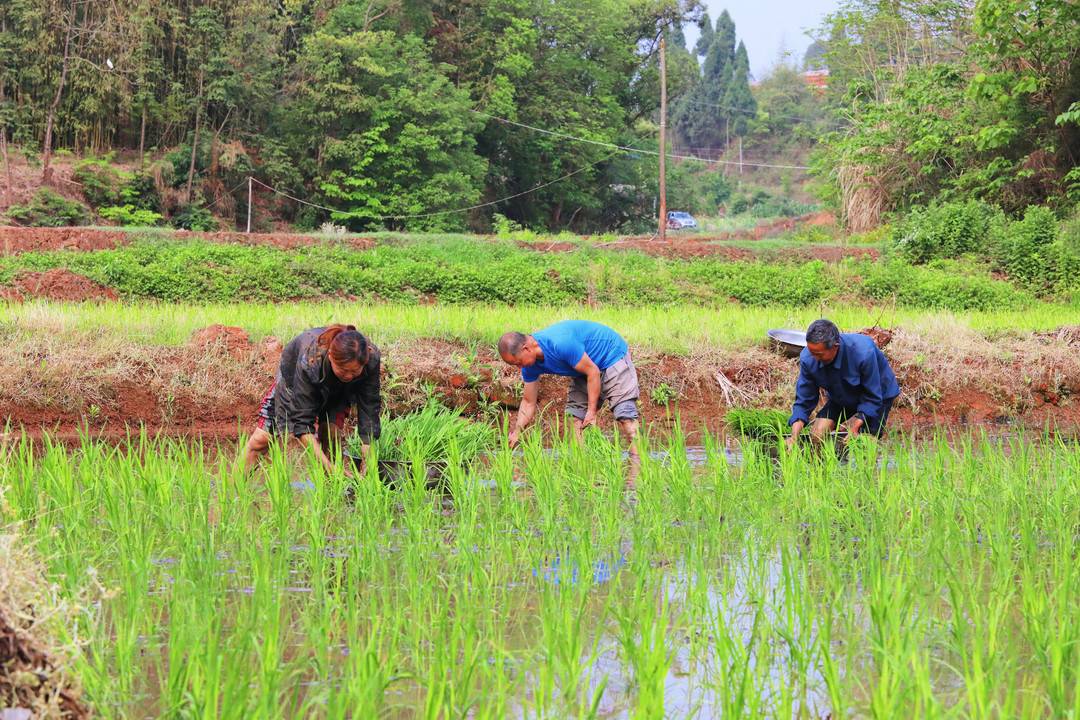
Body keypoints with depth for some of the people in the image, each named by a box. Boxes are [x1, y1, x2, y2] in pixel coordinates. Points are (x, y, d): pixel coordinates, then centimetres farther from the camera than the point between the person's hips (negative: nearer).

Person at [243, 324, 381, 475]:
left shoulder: (371, 358, -38)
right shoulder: (310, 360, -45)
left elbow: (369, 408, -30)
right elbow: (302, 419, -40)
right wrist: (326, 462, -48)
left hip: (338, 390, 2)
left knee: (330, 437, -22)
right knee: (261, 440, -2)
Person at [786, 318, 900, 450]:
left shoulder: (863, 353, -38)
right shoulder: (807, 359, -25)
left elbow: (873, 398, -27)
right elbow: (804, 401, -16)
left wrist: (855, 427, -34)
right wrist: (794, 436, -29)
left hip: (878, 394, -4)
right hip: (841, 399, 4)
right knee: (817, 434, -13)